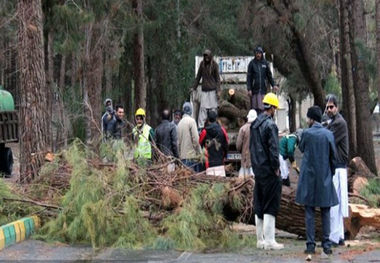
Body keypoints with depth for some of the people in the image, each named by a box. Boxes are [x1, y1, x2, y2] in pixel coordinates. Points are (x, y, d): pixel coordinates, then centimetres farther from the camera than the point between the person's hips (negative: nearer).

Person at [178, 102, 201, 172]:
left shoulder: (180, 122, 11)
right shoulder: (191, 121, -7)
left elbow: (178, 141, 12)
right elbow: (196, 139, -12)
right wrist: (199, 154, -6)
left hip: (182, 156, 6)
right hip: (192, 156, -6)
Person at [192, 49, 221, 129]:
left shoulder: (214, 65, -3)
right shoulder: (202, 64, 5)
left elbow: (217, 78, -2)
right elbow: (198, 76, 12)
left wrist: (218, 90, -9)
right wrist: (194, 87, 10)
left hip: (212, 90, -2)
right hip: (204, 90, 2)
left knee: (213, 107, 0)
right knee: (203, 108, -4)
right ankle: (201, 126, -4)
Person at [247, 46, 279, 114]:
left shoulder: (265, 63, 8)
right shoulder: (252, 63, 2)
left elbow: (269, 75, 14)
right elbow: (249, 77, 0)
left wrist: (273, 85, 1)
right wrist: (249, 89, -8)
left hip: (263, 88, 2)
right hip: (254, 89, -1)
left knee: (261, 107, -4)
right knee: (254, 107, -4)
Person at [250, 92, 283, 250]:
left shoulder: (254, 124, 11)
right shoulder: (270, 125, -15)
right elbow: (273, 148, -18)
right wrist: (276, 168, -10)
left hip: (258, 170, 8)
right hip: (269, 170, -8)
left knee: (259, 206, 12)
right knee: (270, 206, -4)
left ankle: (260, 240, 17)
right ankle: (269, 241, -5)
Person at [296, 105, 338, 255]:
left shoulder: (307, 133, -8)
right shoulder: (329, 134, -2)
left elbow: (301, 149, 9)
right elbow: (333, 157, 3)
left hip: (309, 178, -2)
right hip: (325, 178, 2)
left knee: (309, 212, 3)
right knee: (325, 212, 7)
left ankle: (311, 244, 2)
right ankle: (326, 244, 7)